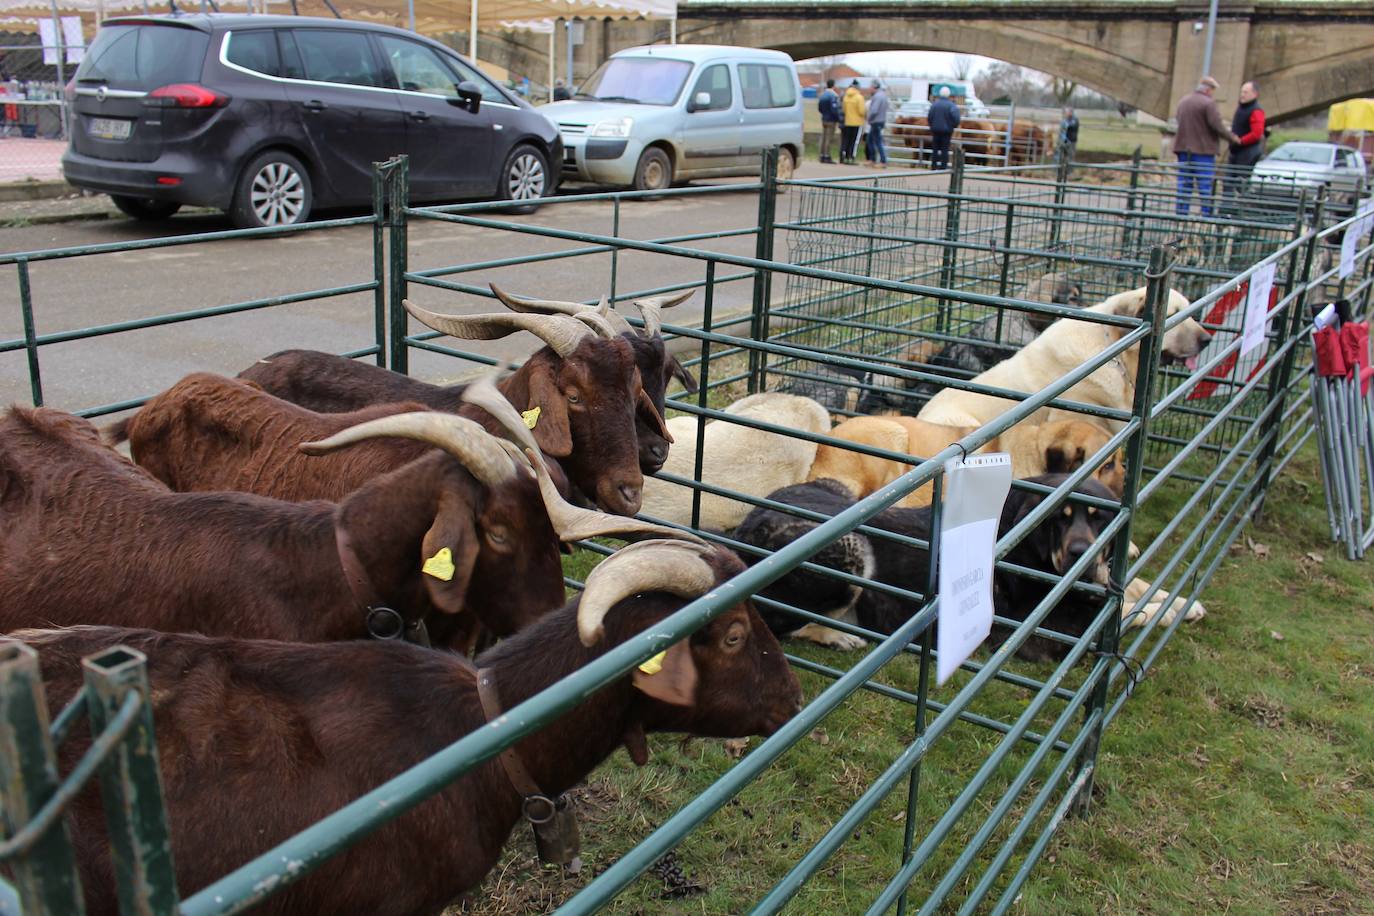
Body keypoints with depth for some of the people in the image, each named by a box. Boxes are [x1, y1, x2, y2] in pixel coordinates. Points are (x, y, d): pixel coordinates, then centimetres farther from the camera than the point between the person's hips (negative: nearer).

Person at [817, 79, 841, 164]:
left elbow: (819, 107, 13)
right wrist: (837, 120, -12)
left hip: (824, 119, 7)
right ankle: (827, 156, -5)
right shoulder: (834, 95, -15)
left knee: (823, 138, 11)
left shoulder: (822, 95, 9)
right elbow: (834, 109, -19)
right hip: (831, 120, -7)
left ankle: (822, 156, 14)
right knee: (829, 138, -5)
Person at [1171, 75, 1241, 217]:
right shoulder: (1208, 103, -11)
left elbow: (1177, 119, 19)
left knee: (1184, 185, 9)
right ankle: (1207, 214, -3)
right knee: (1205, 185, -2)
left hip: (1183, 148, 6)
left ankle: (1181, 214, 7)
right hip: (1203, 149, -6)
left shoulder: (1183, 101, 12)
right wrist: (1232, 137, -2)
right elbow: (1217, 125, -14)